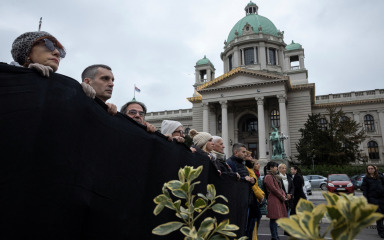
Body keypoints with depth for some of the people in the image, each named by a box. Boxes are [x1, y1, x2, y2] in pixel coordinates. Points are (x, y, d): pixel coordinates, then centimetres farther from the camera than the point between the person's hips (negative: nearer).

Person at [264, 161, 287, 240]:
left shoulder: (275, 176, 20)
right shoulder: (268, 177, -11)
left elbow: (280, 187, 22)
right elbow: (273, 189, -16)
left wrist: (283, 195, 5)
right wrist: (282, 197, -9)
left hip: (279, 200, 10)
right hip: (273, 200, -10)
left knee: (276, 218, 13)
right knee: (273, 218, -5)